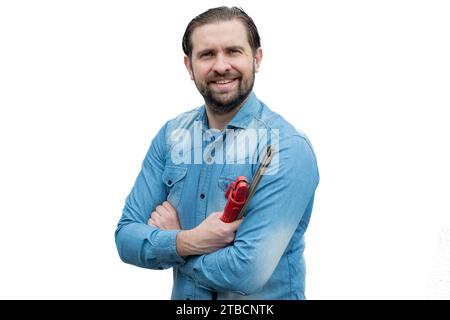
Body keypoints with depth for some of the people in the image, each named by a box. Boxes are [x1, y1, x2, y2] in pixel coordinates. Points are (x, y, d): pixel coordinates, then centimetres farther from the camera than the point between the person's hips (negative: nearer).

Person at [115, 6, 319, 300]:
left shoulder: (288, 148, -22)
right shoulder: (170, 135, -5)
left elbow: (247, 272, -28)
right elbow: (126, 237, -7)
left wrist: (171, 237, -14)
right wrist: (186, 242, -25)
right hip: (184, 297, 4)